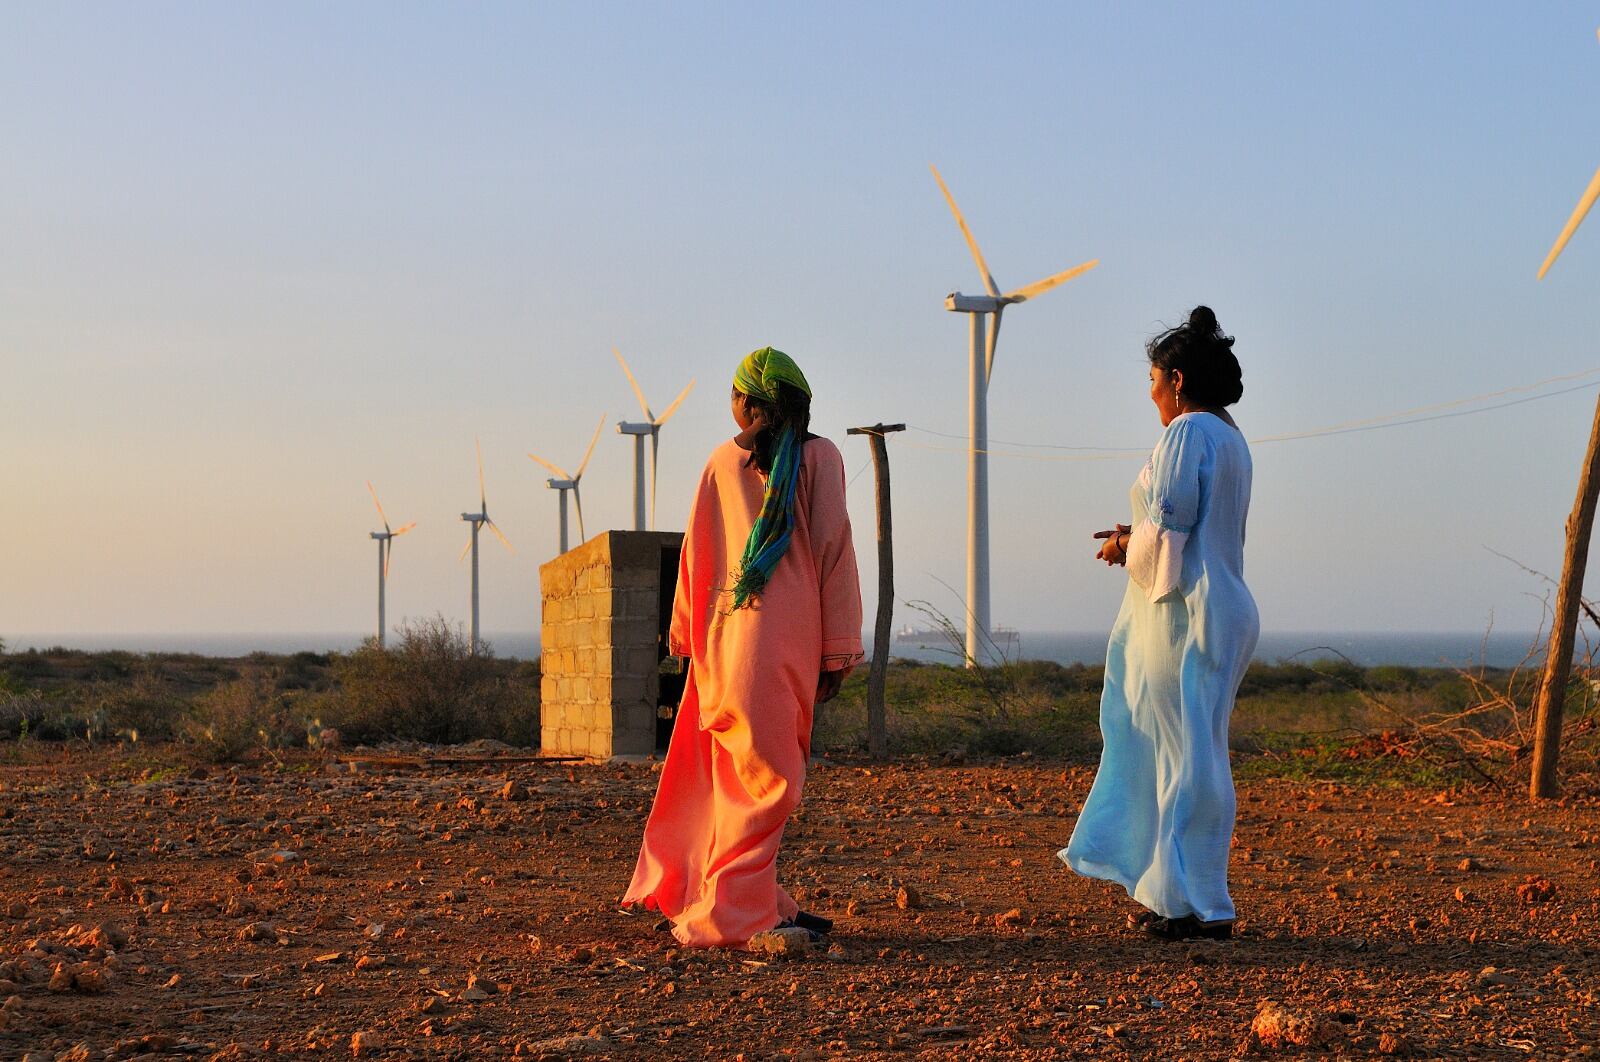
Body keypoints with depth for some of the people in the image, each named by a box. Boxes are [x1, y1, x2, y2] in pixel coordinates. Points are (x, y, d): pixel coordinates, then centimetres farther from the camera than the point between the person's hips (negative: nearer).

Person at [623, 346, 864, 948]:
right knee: (766, 776, -3)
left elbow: (694, 556, 10)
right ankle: (733, 915, -6)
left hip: (727, 636, 4)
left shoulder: (723, 463, 10)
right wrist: (838, 650, -2)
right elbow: (833, 552, -4)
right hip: (789, 640, -4)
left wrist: (687, 639, 18)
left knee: (734, 770, 11)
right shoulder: (820, 458, 1)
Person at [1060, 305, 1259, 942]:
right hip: (1222, 607, 10)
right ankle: (1170, 890, 19)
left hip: (1182, 610, -10)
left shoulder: (1186, 435, -13)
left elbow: (1169, 526, -19)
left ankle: (1197, 904, -1)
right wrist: (1140, 538, 16)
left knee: (1186, 756, -5)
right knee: (1180, 753, 14)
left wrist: (1129, 547, -1)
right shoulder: (1229, 438, 17)